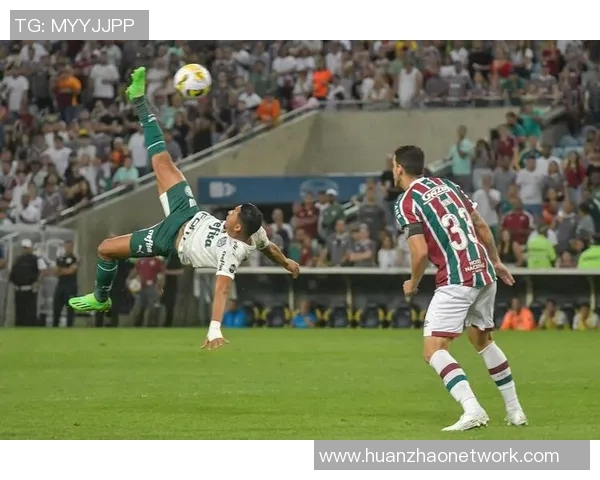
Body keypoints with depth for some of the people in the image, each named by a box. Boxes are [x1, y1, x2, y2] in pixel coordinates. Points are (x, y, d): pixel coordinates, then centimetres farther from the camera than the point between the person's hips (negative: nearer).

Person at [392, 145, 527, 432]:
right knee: (482, 340, 26)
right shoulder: (447, 185, 14)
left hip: (456, 281, -8)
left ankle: (472, 409, -27)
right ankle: (514, 410, 26)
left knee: (433, 349, -8)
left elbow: (421, 252, -15)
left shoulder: (406, 203, -7)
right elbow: (482, 228, 17)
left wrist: (413, 284, 2)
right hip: (484, 273, 8)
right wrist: (495, 262, 31)